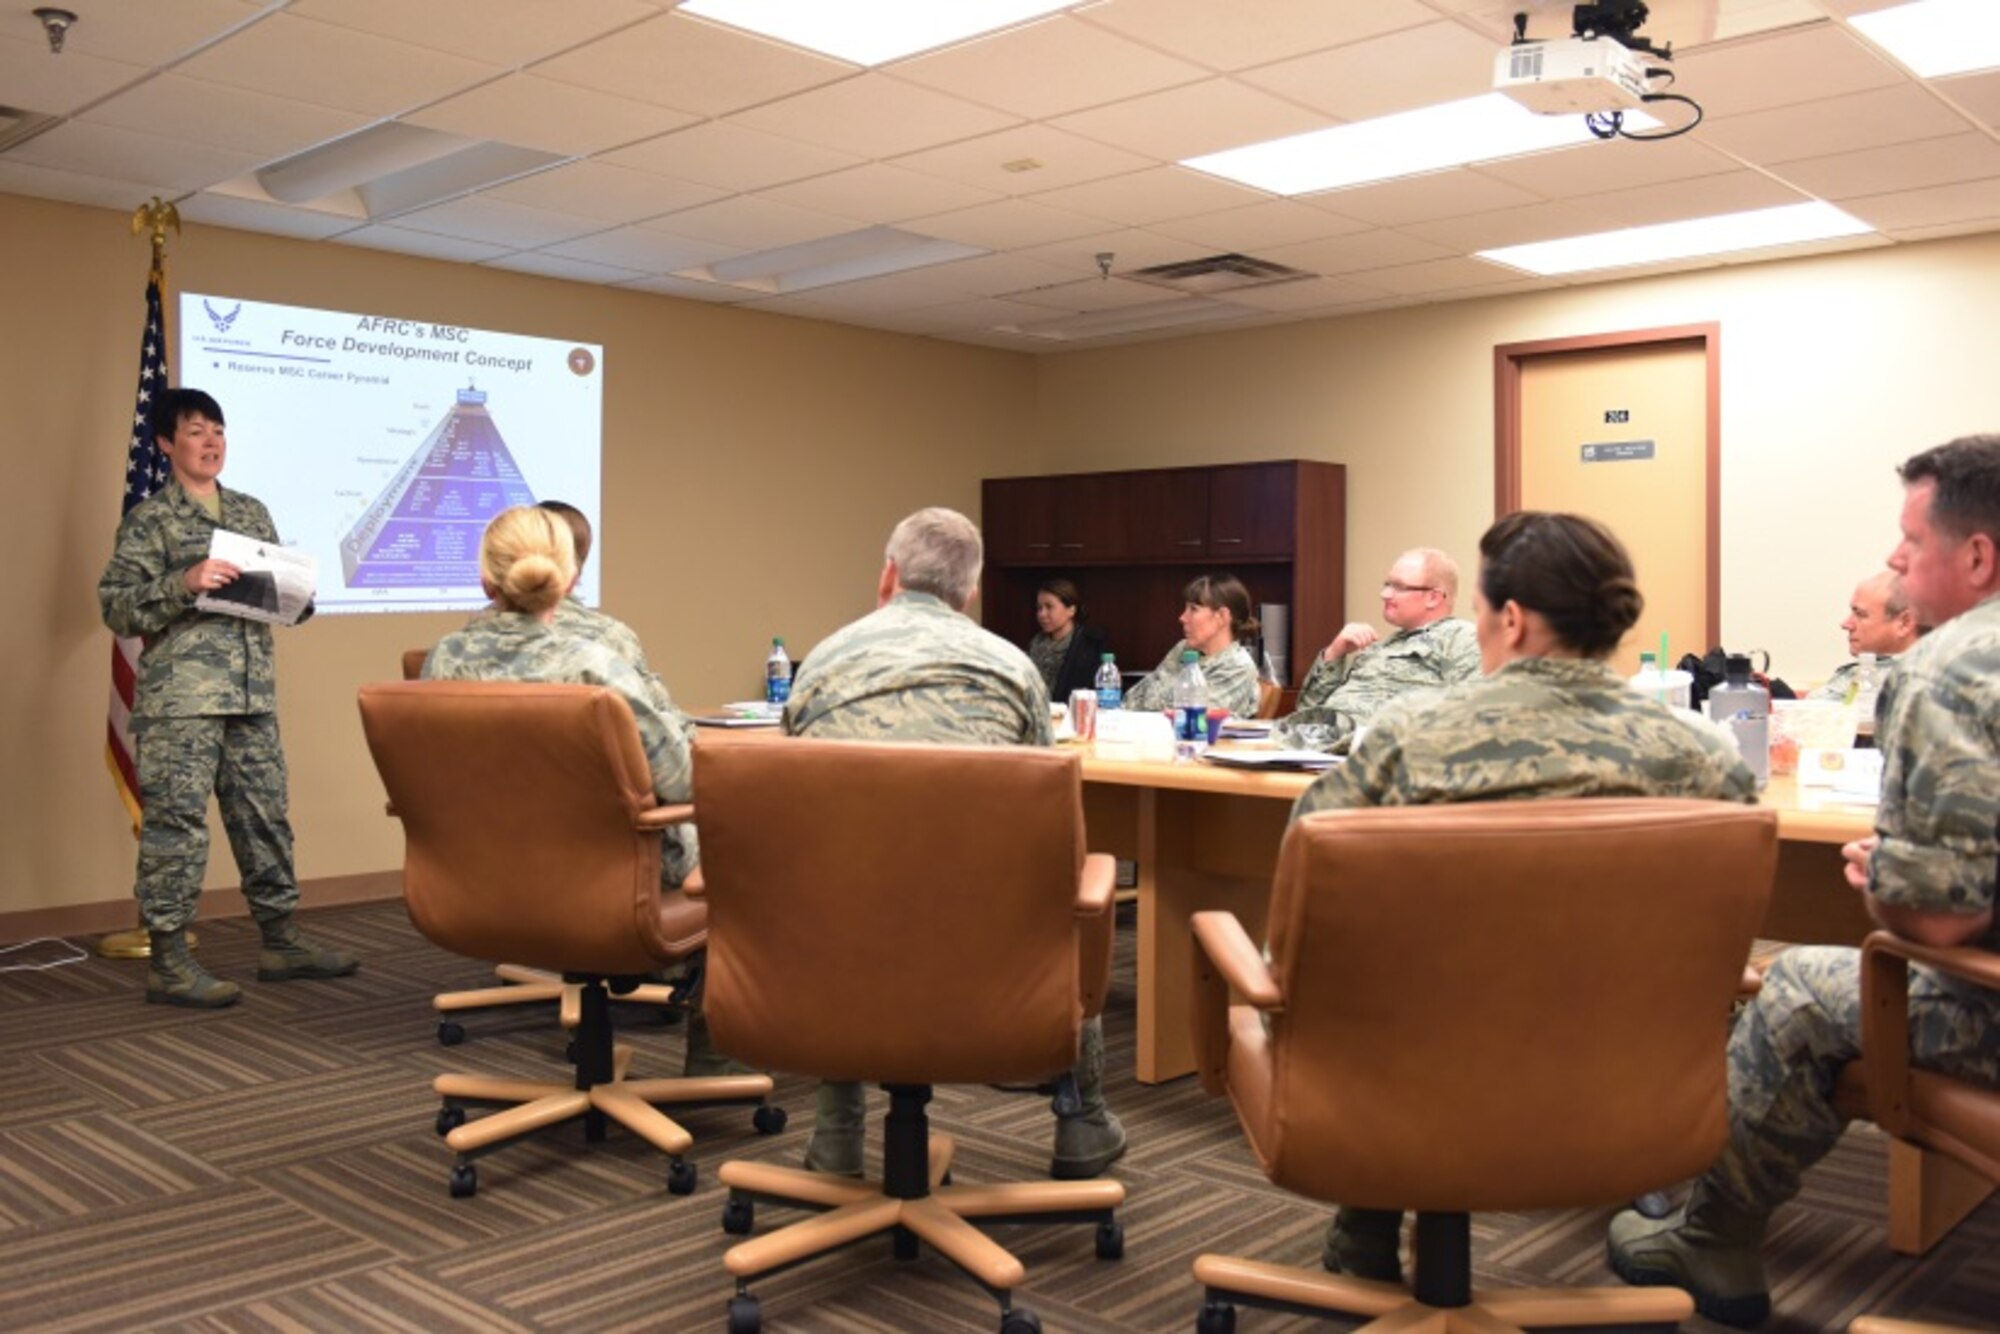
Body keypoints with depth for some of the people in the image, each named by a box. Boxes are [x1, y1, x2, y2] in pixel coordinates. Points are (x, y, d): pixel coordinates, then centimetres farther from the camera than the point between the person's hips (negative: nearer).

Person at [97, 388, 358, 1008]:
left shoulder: (252, 512, 16)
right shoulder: (149, 518, -1)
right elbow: (115, 606, -7)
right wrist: (184, 583, -20)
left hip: (253, 694, 6)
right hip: (179, 698, -6)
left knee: (265, 816, 10)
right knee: (176, 823, -4)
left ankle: (281, 940, 20)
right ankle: (168, 961, 3)